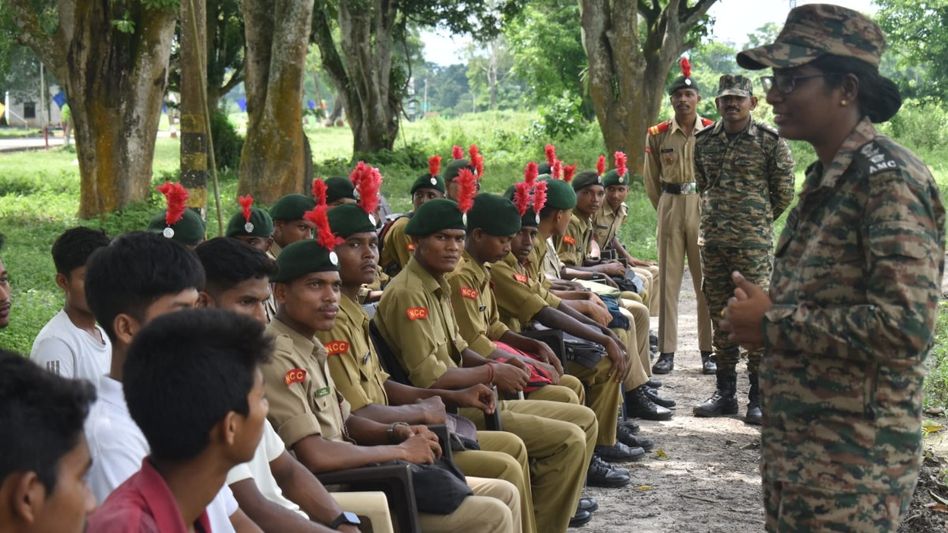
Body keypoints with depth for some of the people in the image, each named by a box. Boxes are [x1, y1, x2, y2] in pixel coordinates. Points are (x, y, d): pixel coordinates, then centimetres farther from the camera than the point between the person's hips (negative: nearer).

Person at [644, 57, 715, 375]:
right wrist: (664, 208, 12)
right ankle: (666, 351, 6)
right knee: (668, 280, 2)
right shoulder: (657, 135, 3)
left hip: (704, 208, -1)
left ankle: (708, 351, 9)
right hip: (670, 208, 1)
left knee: (707, 281, 2)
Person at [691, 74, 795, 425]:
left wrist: (757, 222, 7)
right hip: (712, 240, 5)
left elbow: (784, 194, 2)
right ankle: (725, 394, 19)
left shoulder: (771, 142, -4)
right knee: (720, 317, 10)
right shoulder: (704, 141, 8)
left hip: (754, 243, -5)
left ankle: (759, 398, 2)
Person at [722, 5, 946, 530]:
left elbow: (905, 326, -27)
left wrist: (771, 323, -18)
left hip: (852, 458, -9)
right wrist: (762, 311, 2)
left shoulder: (888, 176, -17)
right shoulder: (825, 178, 10)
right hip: (794, 442, 9)